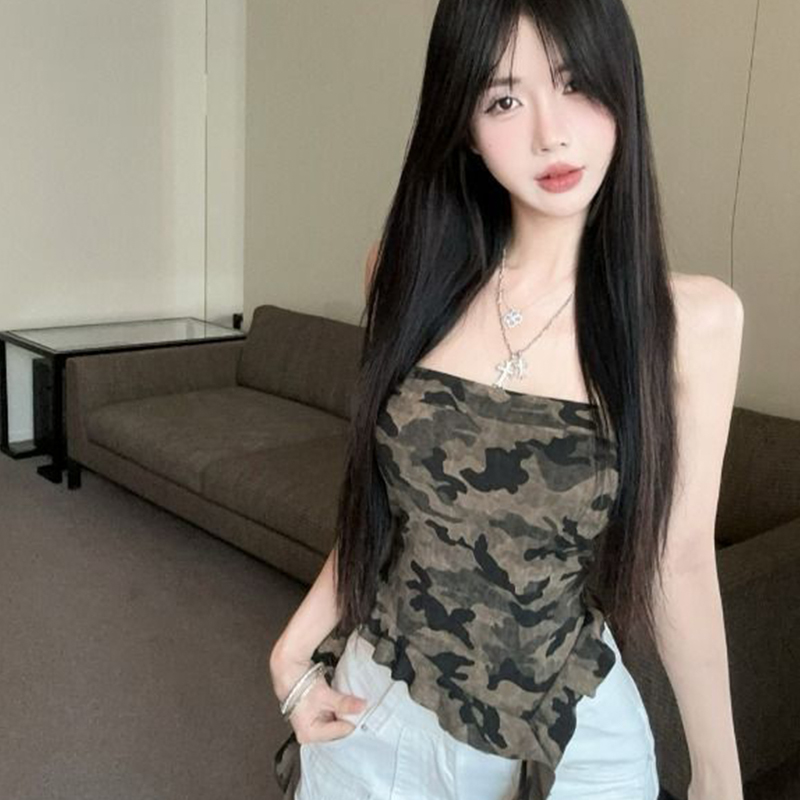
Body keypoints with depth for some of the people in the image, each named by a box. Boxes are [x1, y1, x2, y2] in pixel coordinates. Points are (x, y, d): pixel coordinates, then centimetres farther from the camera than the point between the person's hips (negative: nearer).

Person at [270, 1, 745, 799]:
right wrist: (296, 645, -5)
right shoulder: (411, 268, -7)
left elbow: (678, 558, -6)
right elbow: (385, 502, 2)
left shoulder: (692, 317, -14)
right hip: (377, 708, 2)